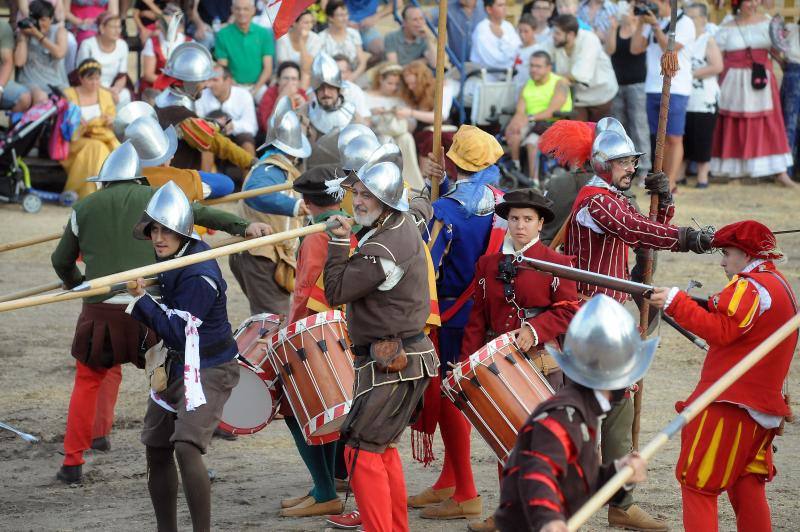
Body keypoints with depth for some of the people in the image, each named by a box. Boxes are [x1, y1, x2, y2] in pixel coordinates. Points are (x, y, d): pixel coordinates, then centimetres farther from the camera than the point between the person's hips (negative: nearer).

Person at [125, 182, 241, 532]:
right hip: (176, 367, 10)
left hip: (208, 372, -10)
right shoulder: (169, 261, 3)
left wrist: (142, 299, -18)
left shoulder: (199, 276, -24)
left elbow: (177, 331, -23)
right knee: (156, 448, 16)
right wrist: (141, 302, -1)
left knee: (187, 447, -25)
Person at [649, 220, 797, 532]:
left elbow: (722, 331, -22)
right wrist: (711, 309, 7)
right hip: (763, 409, 10)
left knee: (697, 484, -4)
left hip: (730, 403, -10)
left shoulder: (752, 285, -13)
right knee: (747, 489, 14)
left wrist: (675, 303, -18)